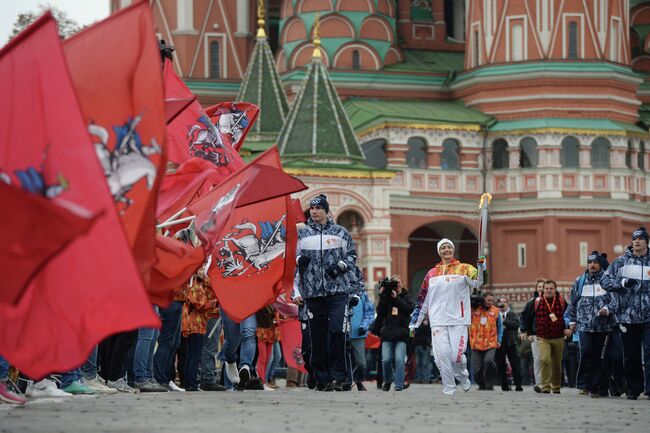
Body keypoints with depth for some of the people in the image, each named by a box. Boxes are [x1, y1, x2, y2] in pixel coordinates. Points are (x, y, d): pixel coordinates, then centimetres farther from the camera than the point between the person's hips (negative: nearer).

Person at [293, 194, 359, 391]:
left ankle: (338, 377, -12)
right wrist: (296, 290, 5)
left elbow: (352, 256, 17)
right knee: (317, 337, 0)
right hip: (312, 292, 2)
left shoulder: (340, 233, 11)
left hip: (338, 289, -2)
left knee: (336, 330, -15)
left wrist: (341, 266, -3)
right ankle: (322, 379, 7)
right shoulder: (301, 234, 13)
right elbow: (293, 262, 16)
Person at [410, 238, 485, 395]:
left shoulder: (464, 269, 3)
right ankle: (448, 389, 4)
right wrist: (414, 322, 14)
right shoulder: (432, 274, 13)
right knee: (442, 355, -6)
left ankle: (463, 377, 24)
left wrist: (481, 269, -37)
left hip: (458, 320, -3)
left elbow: (477, 282, -16)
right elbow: (423, 300, 16)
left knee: (457, 355, -8)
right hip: (438, 321, 3)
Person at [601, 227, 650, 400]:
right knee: (630, 355, 6)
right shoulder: (621, 262, 5)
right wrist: (622, 283, -12)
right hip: (628, 317, 1)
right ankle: (633, 388, 15)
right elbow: (604, 280, 3)